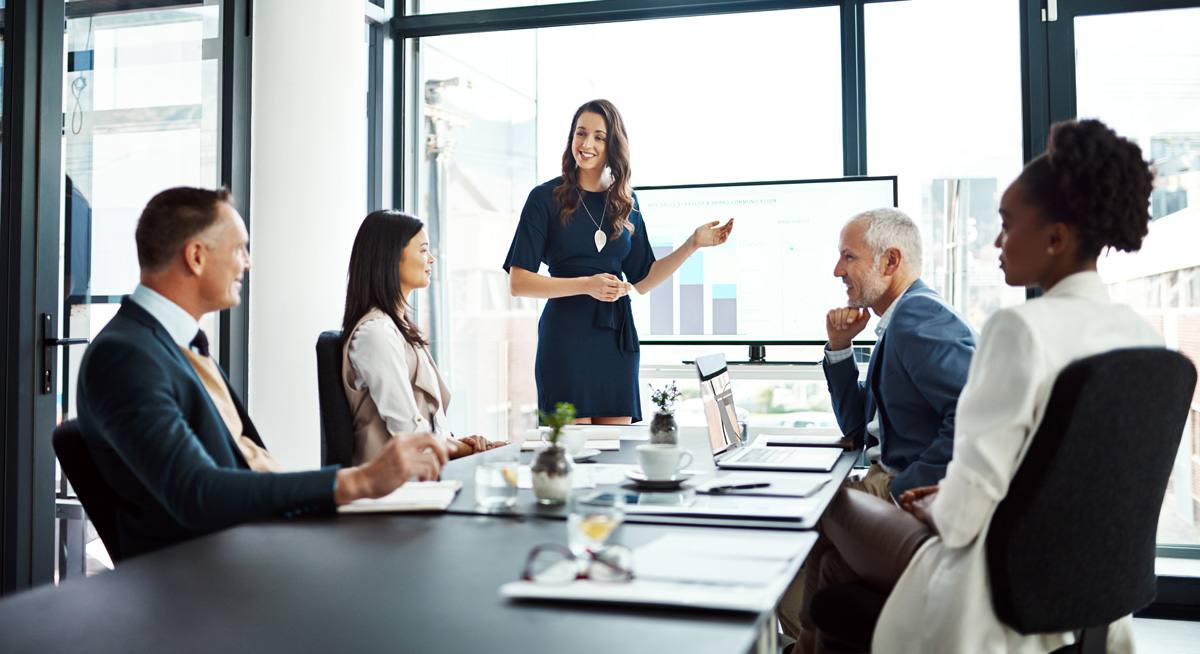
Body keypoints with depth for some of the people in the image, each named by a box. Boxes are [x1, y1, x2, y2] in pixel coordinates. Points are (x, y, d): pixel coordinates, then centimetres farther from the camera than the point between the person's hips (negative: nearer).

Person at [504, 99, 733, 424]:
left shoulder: (626, 202, 11)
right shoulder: (546, 197, -2)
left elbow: (643, 280, 14)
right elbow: (518, 283, -7)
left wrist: (693, 244, 6)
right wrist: (587, 285, -16)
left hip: (616, 336, 4)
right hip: (566, 334, -4)